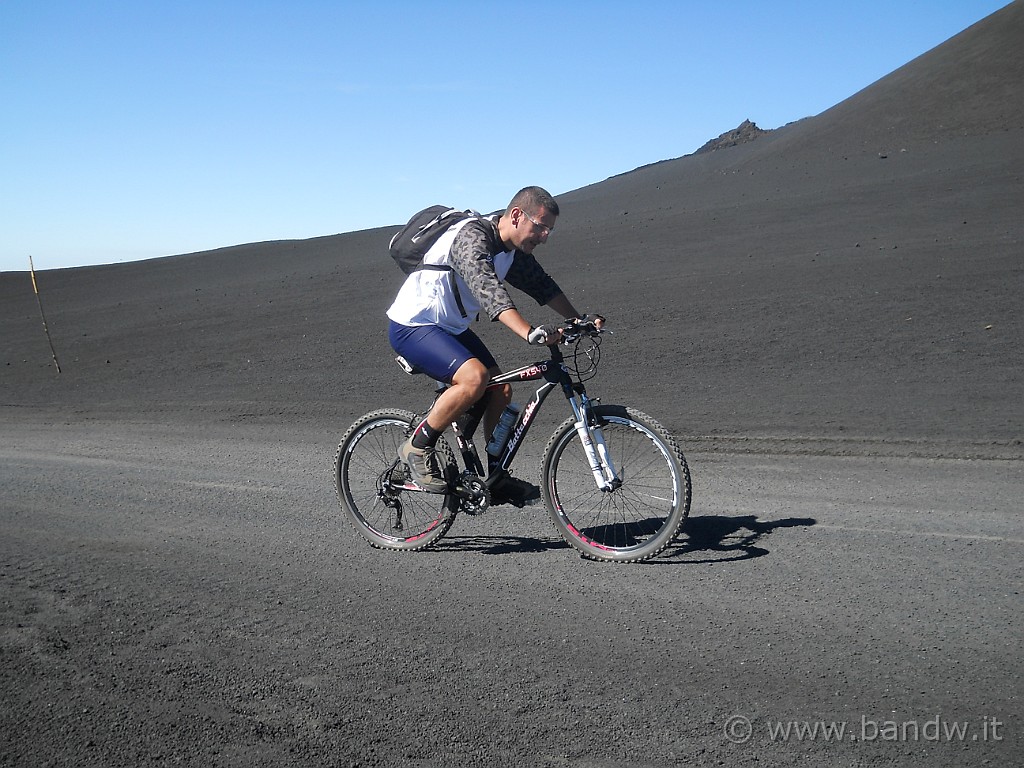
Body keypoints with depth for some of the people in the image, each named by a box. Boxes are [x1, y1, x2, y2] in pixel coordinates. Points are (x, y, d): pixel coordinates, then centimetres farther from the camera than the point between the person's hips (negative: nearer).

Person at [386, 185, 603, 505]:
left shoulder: (514, 250, 3)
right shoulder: (472, 238, -26)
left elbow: (542, 285, 15)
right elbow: (487, 290, -42)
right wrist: (530, 333, -54)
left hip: (452, 328, 9)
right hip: (412, 325, -9)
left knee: (501, 390, 2)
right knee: (474, 377, -29)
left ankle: (497, 479, 13)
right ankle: (417, 448, -11)